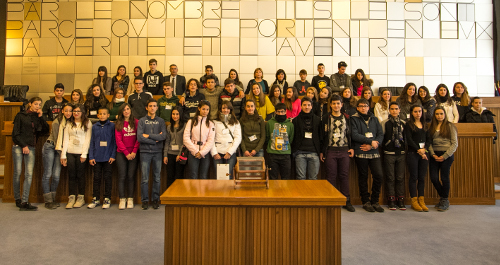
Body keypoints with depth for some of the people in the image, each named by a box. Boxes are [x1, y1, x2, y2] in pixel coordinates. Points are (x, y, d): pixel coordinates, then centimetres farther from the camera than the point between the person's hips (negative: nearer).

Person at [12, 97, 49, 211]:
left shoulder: (38, 117, 14)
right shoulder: (21, 115, 3)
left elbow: (46, 130, 3)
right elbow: (15, 133, 0)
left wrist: (41, 117, -3)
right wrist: (23, 145, -6)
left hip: (31, 148, 3)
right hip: (18, 147, -3)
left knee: (29, 174, -6)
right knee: (17, 173, 2)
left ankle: (25, 202, -8)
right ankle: (17, 199, 16)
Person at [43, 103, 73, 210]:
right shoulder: (57, 122, -11)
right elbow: (56, 139, -11)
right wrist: (61, 154, -11)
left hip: (60, 149, 5)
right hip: (50, 147, -4)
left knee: (56, 176, 0)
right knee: (47, 174, -4)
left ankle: (53, 199, 13)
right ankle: (48, 201, 2)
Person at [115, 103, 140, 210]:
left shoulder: (136, 122, 6)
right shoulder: (118, 124, 6)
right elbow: (118, 140, 0)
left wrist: (134, 152, -8)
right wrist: (126, 153, -8)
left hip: (133, 154, 0)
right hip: (121, 153, 0)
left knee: (131, 177, 2)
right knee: (122, 176, 0)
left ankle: (130, 199, 9)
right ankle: (122, 200, 6)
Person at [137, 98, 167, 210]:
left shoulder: (161, 121, 8)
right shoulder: (142, 121, 4)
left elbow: (164, 136, -7)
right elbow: (139, 137, -8)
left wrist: (149, 136, -9)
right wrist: (155, 140, -8)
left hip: (157, 152, 1)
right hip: (145, 152, -1)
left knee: (157, 178, 6)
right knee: (144, 178, 2)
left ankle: (156, 199, 16)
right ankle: (145, 200, 13)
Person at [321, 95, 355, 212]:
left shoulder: (346, 118, 9)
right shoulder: (326, 118, 1)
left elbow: (349, 134, 13)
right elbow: (322, 135, 0)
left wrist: (351, 147, 4)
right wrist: (321, 151, -2)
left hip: (344, 150, 2)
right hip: (330, 150, -2)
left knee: (344, 176, 6)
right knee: (331, 176, 1)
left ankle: (347, 201, 14)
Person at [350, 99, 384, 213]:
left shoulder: (374, 119, 15)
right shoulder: (354, 119, 2)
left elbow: (381, 134, 8)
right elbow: (354, 135, -10)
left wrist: (371, 146, -8)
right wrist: (371, 141, -11)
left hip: (374, 152, 3)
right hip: (361, 153, -3)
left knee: (379, 175, -4)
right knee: (363, 177, 5)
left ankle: (375, 201, 12)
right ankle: (366, 201, 17)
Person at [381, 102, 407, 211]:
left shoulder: (403, 123, 11)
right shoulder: (384, 123, 2)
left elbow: (407, 138, 14)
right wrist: (384, 148, -3)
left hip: (401, 154, 2)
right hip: (389, 154, -2)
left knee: (400, 177, 5)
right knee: (390, 178, 1)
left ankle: (400, 200, 13)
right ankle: (391, 200, 9)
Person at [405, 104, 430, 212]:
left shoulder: (425, 124, 14)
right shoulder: (409, 125, 1)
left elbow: (428, 139, 9)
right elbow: (409, 140, -7)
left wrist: (424, 149, -8)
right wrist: (418, 150, -13)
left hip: (424, 153, 4)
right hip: (412, 153, -4)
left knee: (422, 177, 6)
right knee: (413, 177, -1)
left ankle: (421, 201, 12)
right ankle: (414, 201, 5)